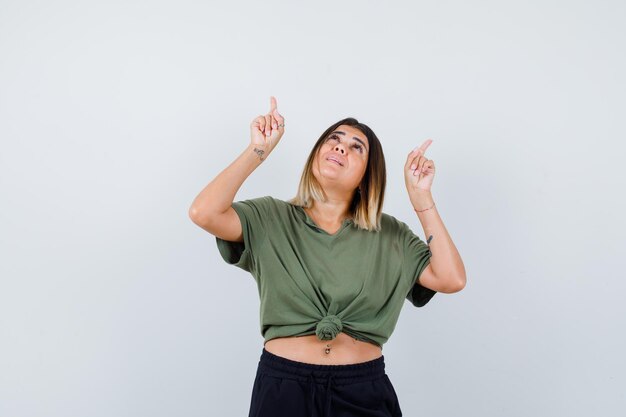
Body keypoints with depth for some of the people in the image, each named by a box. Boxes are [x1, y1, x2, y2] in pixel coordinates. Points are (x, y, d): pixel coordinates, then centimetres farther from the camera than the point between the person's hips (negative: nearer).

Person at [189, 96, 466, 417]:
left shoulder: (391, 236, 5)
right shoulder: (271, 219, 0)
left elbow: (451, 280, -6)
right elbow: (203, 213, -16)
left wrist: (421, 198, -7)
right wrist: (258, 150, -12)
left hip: (364, 390, 2)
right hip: (282, 386, -1)